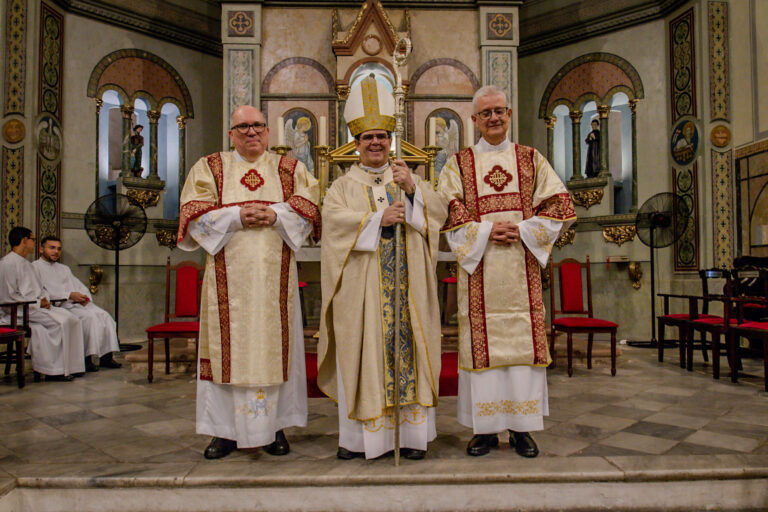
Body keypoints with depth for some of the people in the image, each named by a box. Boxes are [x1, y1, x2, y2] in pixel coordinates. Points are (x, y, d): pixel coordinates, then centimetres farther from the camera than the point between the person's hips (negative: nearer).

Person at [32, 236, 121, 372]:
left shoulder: (64, 268, 31)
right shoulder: (35, 267, 7)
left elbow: (81, 287, 24)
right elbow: (40, 292, -9)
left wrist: (84, 297, -1)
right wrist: (69, 295, -15)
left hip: (79, 304, 7)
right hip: (58, 305, -7)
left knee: (105, 316, -19)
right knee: (89, 317, -31)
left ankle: (106, 356, -21)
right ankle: (86, 358, -25)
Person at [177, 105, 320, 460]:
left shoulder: (290, 169, 15)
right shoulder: (209, 168, 13)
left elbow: (309, 207, 4)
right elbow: (193, 213, 1)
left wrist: (276, 214, -12)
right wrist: (236, 216, -11)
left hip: (275, 276, 1)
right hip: (229, 277, 0)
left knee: (274, 346, 1)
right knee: (229, 347, 0)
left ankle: (274, 426, 12)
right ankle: (226, 429, 11)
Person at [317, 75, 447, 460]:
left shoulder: (409, 179, 15)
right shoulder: (344, 185, 11)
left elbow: (438, 213, 2)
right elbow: (334, 218, -9)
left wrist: (412, 190, -15)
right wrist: (379, 218, -17)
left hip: (406, 282, 2)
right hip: (362, 286, -1)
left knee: (407, 348, 2)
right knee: (362, 354, -1)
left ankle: (412, 435, 11)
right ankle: (359, 437, 10)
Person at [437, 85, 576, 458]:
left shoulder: (531, 159, 13)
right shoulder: (459, 163, 9)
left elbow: (560, 205, 6)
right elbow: (447, 213, -1)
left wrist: (523, 230, -8)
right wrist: (484, 232, -12)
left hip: (521, 266, 1)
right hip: (479, 266, -1)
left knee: (523, 339, 1)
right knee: (482, 341, -1)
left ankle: (521, 427, 13)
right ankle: (485, 428, 10)